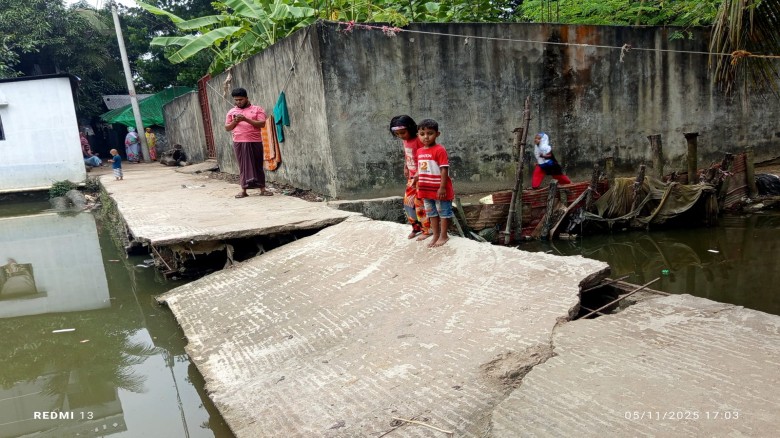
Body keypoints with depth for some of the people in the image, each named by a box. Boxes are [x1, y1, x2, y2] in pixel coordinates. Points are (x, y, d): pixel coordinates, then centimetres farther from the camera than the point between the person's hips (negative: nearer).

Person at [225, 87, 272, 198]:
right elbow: (227, 128, 13)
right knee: (243, 166, 2)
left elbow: (262, 123, -8)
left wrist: (246, 119, -15)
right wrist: (235, 122, -7)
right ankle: (244, 190, 4)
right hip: (239, 143, 2)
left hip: (255, 142, -2)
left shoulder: (257, 109, 4)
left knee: (258, 165, 3)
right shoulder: (231, 112, 13)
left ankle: (262, 188, 7)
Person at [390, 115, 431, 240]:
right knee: (408, 202, 11)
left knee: (420, 203, -4)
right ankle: (416, 227, 26)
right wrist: (405, 168, 13)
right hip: (412, 176, 8)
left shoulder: (418, 140, -19)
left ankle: (427, 230, 9)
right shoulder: (405, 141, 6)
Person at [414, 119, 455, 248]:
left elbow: (444, 169, -19)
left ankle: (443, 236, 20)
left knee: (444, 212, 8)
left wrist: (442, 188, -21)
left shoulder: (440, 150, -16)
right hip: (427, 190, 7)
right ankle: (435, 235, 29)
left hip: (439, 190, -7)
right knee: (432, 213, 17)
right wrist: (417, 183, 11)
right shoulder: (419, 151, 5)